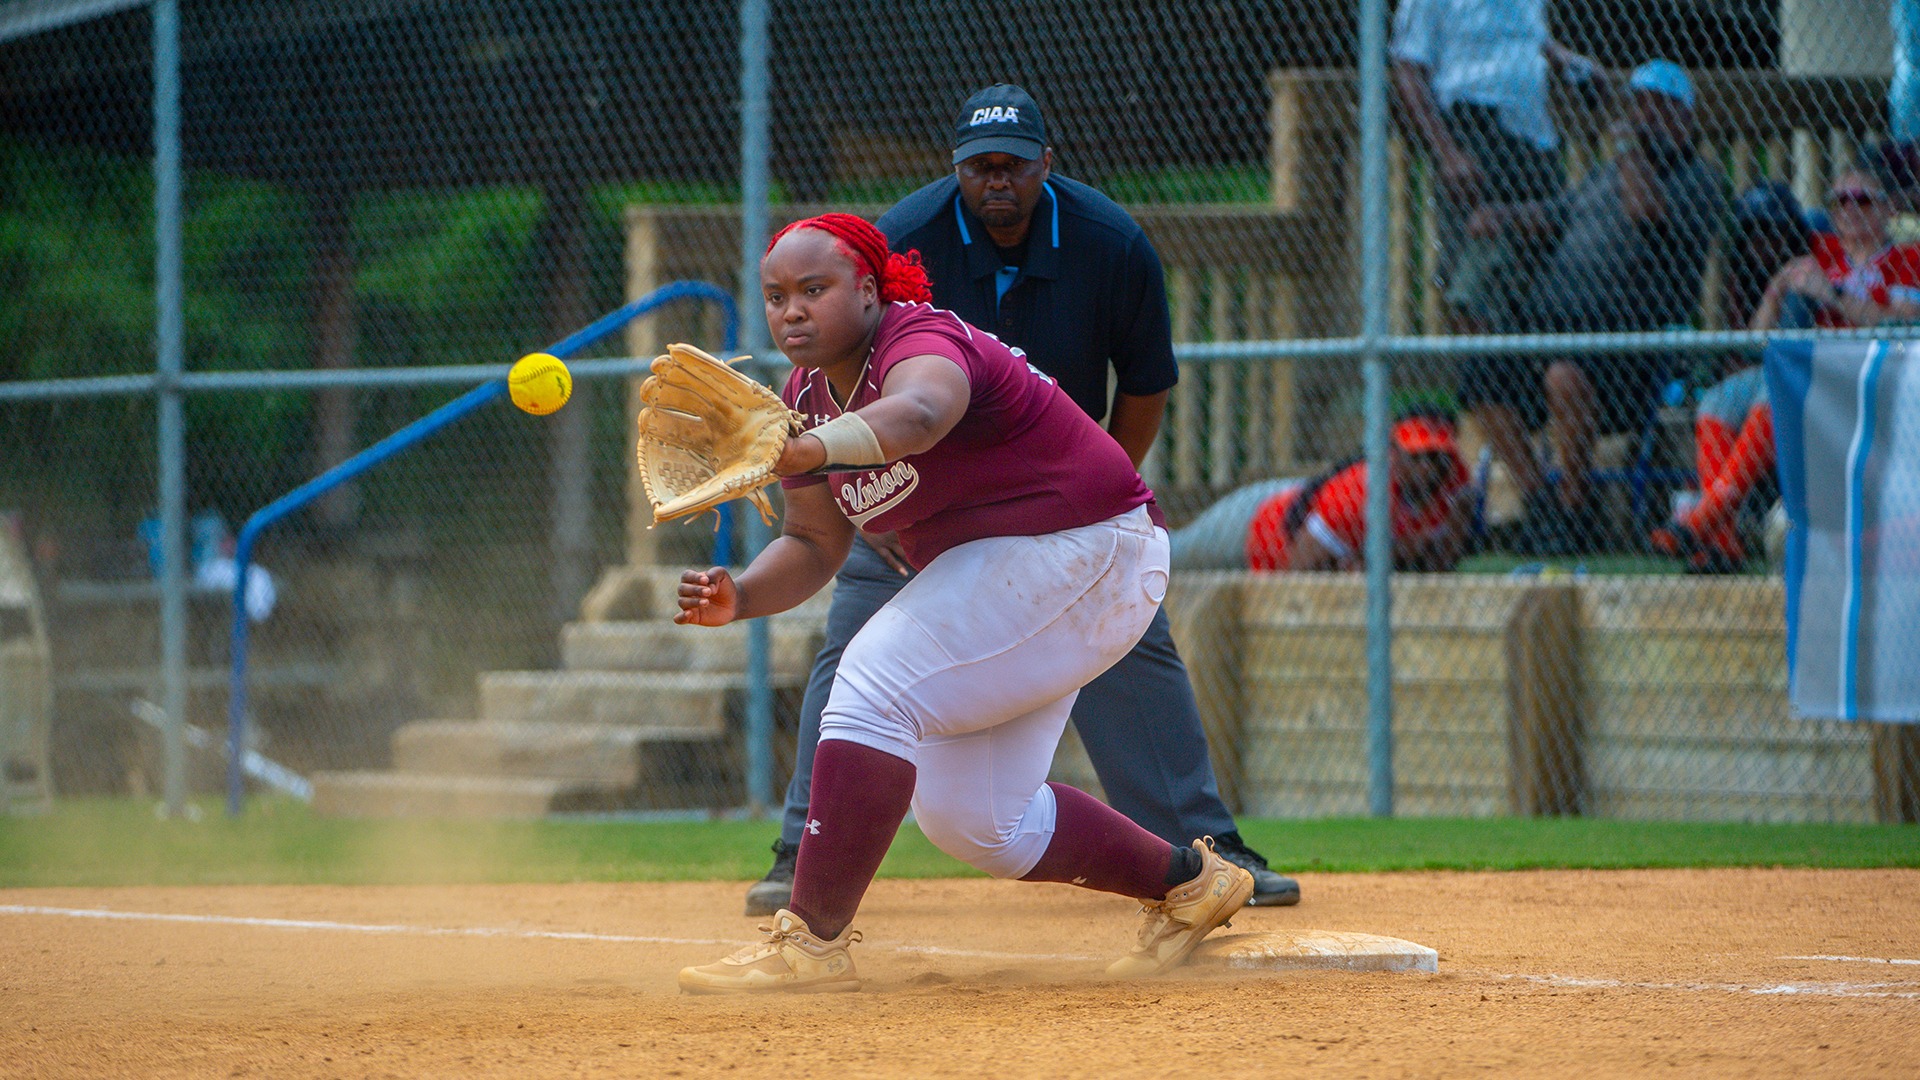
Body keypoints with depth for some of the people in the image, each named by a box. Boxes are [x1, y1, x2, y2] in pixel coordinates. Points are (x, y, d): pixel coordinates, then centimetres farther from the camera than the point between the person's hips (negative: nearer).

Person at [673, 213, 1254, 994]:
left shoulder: (921, 343, -24)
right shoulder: (810, 395, 3)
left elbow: (917, 416, -50)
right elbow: (815, 544, 10)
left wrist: (800, 452, -69)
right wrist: (738, 597, -12)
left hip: (1077, 550, -10)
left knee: (876, 685, -26)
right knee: (970, 821, 11)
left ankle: (812, 943, -27)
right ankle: (1186, 883, 29)